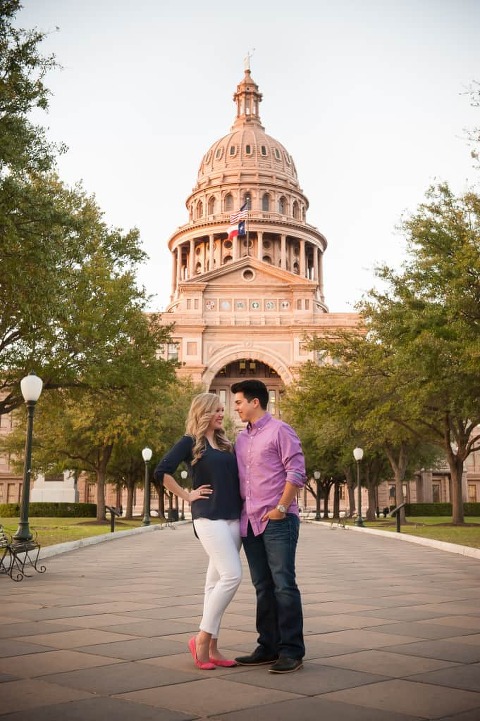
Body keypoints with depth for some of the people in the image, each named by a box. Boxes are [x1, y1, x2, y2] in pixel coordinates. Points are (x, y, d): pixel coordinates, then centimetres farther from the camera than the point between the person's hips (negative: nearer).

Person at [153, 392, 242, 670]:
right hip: (208, 517, -6)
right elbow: (162, 472, -9)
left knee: (217, 580, 7)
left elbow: (237, 477, 24)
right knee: (232, 575, -16)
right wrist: (187, 495, -7)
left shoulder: (227, 444, 16)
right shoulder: (190, 442, -2)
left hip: (234, 517, 6)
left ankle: (212, 647, 13)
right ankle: (202, 638, -3)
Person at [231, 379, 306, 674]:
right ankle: (268, 647, 19)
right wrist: (237, 512, 13)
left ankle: (292, 651, 2)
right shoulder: (241, 439, 17)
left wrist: (281, 508, -15)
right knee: (263, 588, 11)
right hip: (250, 522, 8)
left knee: (284, 585, -5)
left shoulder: (280, 430, -5)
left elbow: (296, 472, -12)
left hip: (278, 520, -7)